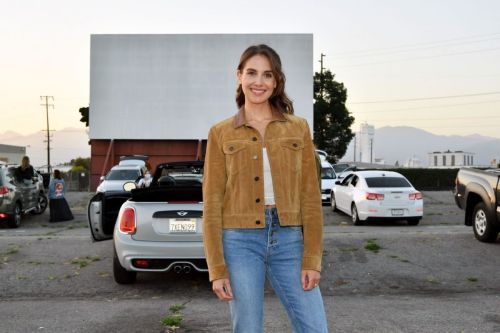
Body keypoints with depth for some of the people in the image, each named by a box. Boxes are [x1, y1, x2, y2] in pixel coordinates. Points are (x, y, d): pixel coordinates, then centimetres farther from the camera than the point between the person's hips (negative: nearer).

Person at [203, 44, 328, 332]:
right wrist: (217, 268, -2)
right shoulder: (221, 133, 4)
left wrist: (312, 259, -2)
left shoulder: (298, 128, 7)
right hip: (240, 240, -1)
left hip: (289, 239, 1)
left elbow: (310, 196, 5)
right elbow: (212, 203, 3)